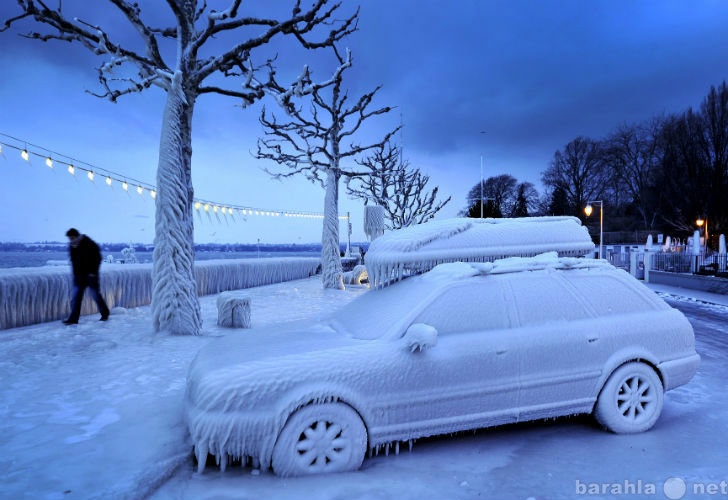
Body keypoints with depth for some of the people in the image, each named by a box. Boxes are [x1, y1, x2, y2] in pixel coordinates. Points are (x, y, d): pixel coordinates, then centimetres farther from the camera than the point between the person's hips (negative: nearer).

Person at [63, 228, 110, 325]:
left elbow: (98, 258, -9)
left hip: (90, 274, -5)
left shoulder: (89, 244, -12)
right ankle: (73, 318, -3)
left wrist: (93, 272, -12)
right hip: (79, 275, 5)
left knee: (95, 294, 3)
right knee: (75, 296, -3)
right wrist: (75, 272, 8)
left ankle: (105, 313, 20)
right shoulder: (71, 246, 6)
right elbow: (73, 260, 17)